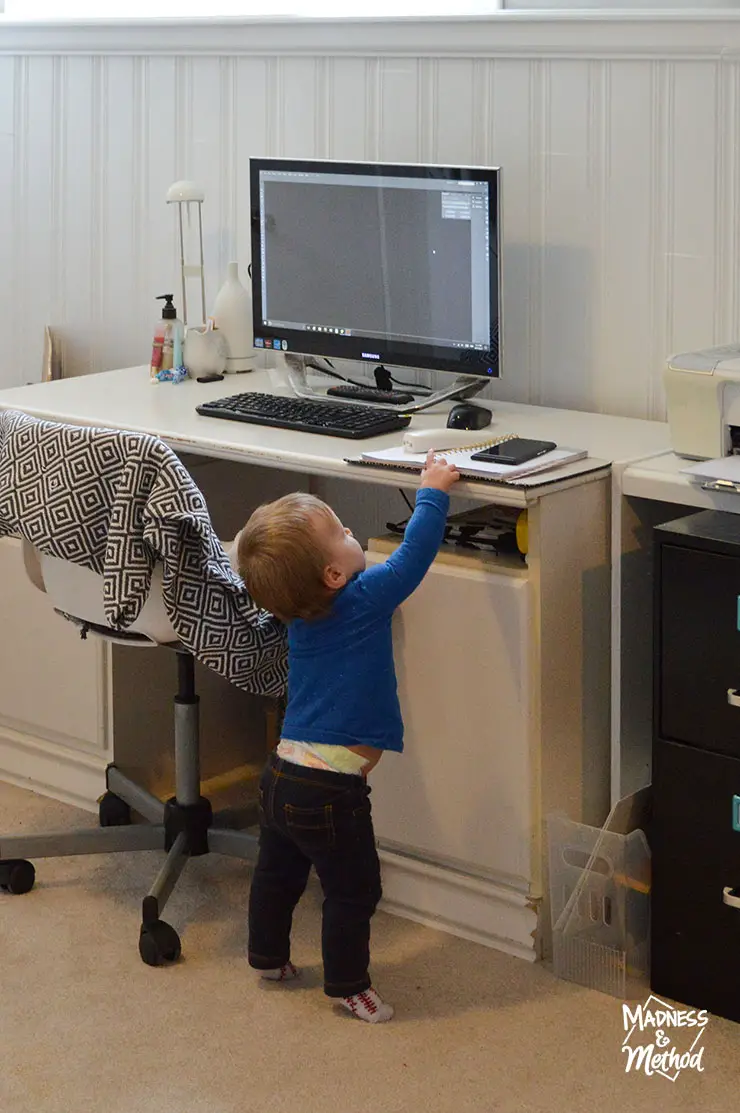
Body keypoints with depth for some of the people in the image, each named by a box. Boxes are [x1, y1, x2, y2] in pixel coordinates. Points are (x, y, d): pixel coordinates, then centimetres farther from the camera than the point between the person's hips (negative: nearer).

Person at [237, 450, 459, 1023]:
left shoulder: (301, 614, 5)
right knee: (353, 890, 7)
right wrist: (434, 491, 1)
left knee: (277, 872, 25)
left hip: (281, 776, 8)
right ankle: (349, 985, 17)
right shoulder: (362, 602, -17)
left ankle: (269, 956, 42)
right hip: (330, 792, -8)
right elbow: (412, 558, -11)